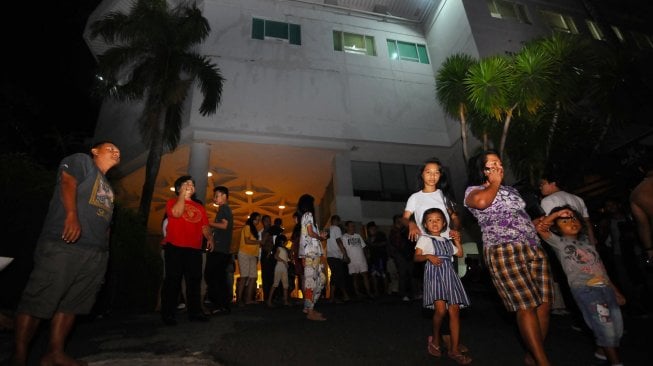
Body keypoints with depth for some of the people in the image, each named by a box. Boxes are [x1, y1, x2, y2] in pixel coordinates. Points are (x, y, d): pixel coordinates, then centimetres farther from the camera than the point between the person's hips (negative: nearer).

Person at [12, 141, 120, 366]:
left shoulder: (107, 187, 27)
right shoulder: (81, 161, 7)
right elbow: (67, 181, -12)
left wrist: (104, 251, 16)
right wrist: (71, 215, -27)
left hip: (96, 253, 8)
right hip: (63, 246, -8)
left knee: (71, 303, 7)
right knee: (38, 300, -2)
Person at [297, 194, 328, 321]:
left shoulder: (304, 216, 23)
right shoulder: (308, 214, -4)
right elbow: (310, 233, -13)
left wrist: (319, 235, 19)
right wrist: (321, 237, 3)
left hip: (312, 252, 9)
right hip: (310, 252, -9)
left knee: (321, 279, 10)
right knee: (311, 280, -9)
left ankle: (309, 307, 13)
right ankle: (310, 312, -6)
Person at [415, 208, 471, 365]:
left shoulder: (447, 240, 21)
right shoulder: (424, 239, 4)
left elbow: (460, 254, 25)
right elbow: (416, 257, -3)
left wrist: (458, 241, 12)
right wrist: (428, 256, -21)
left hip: (449, 274, 6)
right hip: (434, 274, -5)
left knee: (454, 311, -1)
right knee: (440, 309, -19)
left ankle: (454, 350, 7)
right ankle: (435, 340, 7)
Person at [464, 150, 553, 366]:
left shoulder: (510, 190, 27)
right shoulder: (473, 190, 6)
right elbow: (482, 202, -19)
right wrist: (495, 183, -1)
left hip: (534, 248, 7)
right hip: (504, 251, -7)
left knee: (544, 303, 2)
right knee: (526, 306, -10)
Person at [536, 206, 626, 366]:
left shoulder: (586, 241, 19)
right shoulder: (559, 242, 1)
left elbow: (600, 267, 22)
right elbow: (539, 228, -15)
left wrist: (615, 291, 22)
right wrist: (556, 213, -8)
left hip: (605, 287, 6)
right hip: (584, 288, -6)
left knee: (617, 327, 8)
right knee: (605, 326, -8)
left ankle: (604, 350, 28)